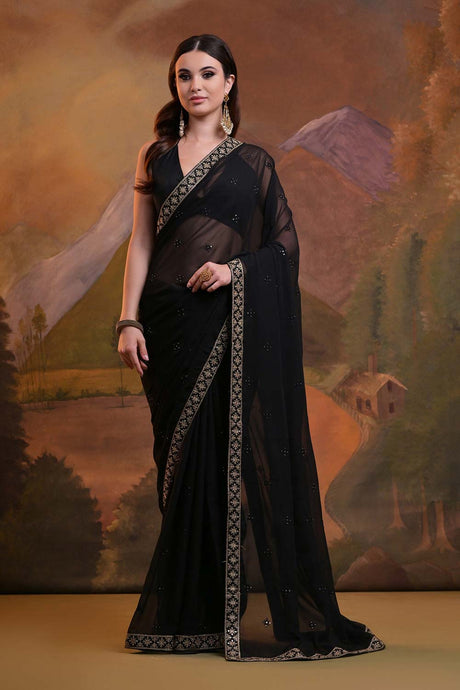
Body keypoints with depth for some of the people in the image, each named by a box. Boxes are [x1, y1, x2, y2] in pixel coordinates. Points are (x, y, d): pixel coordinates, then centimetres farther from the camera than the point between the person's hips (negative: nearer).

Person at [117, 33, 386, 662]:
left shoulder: (252, 162, 9)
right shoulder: (155, 155, 13)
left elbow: (286, 245, 6)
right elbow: (141, 243, 8)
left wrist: (236, 268, -12)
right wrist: (129, 320, -3)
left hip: (235, 322, -1)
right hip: (172, 321, 1)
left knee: (239, 455, -4)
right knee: (185, 460, 3)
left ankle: (259, 608, 5)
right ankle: (190, 609, 12)